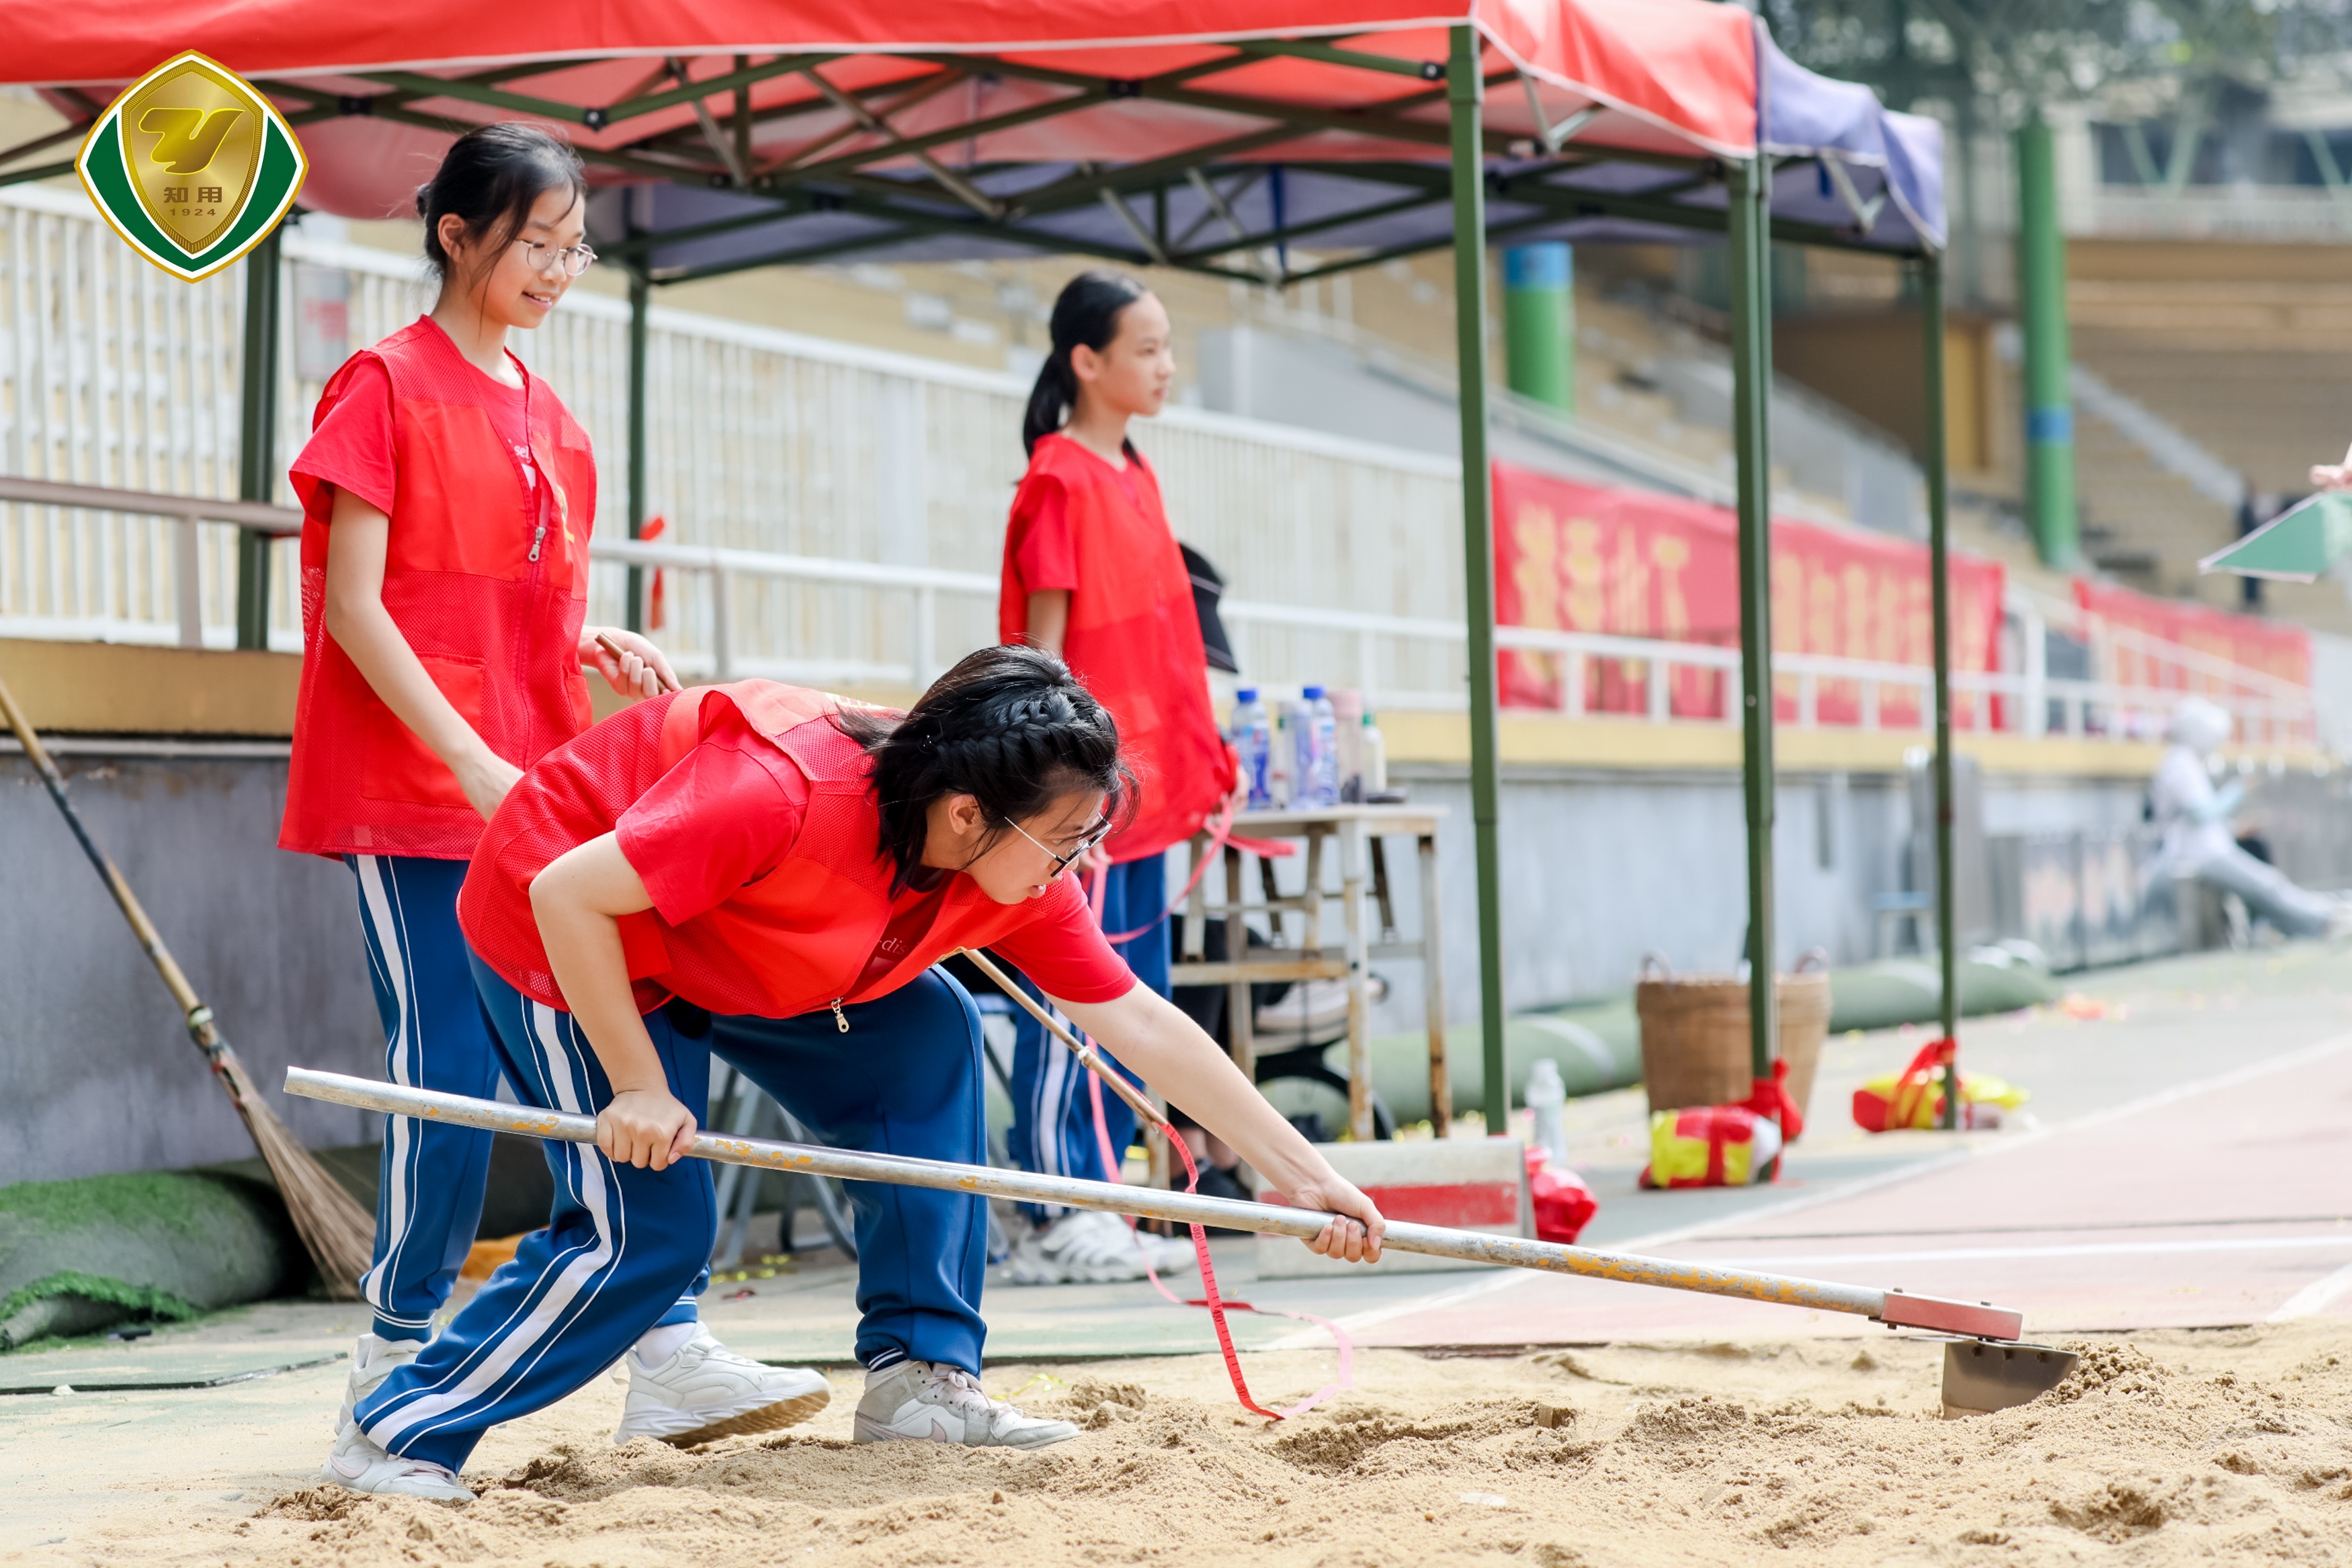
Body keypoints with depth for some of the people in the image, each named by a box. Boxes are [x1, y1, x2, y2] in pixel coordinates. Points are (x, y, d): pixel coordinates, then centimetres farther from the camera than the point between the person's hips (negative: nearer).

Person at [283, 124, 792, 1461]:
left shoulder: (548, 419, 17)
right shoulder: (386, 387, -5)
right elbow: (353, 604, -11)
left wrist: (598, 644, 0)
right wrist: (470, 759, -18)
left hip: (541, 788, 7)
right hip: (412, 790, -7)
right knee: (454, 1072, -8)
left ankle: (667, 1354, -1)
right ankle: (393, 1380, 3)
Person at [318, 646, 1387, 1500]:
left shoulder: (1020, 873, -15)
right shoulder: (783, 795, -39)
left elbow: (1139, 1023, -8)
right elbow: (568, 894, -33)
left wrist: (1304, 1176, -9)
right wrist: (639, 1087, -28)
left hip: (721, 949, 8)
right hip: (556, 937, -8)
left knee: (928, 1039, -5)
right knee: (648, 1229, -15)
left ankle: (916, 1377, 0)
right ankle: (400, 1435, -3)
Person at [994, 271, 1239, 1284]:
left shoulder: (1135, 478, 15)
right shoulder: (1060, 479, -10)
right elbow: (1043, 639, -13)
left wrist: (1198, 758, 17)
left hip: (1147, 778, 9)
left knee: (1137, 994, 10)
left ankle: (1097, 1209, 16)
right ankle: (1054, 1222, -4)